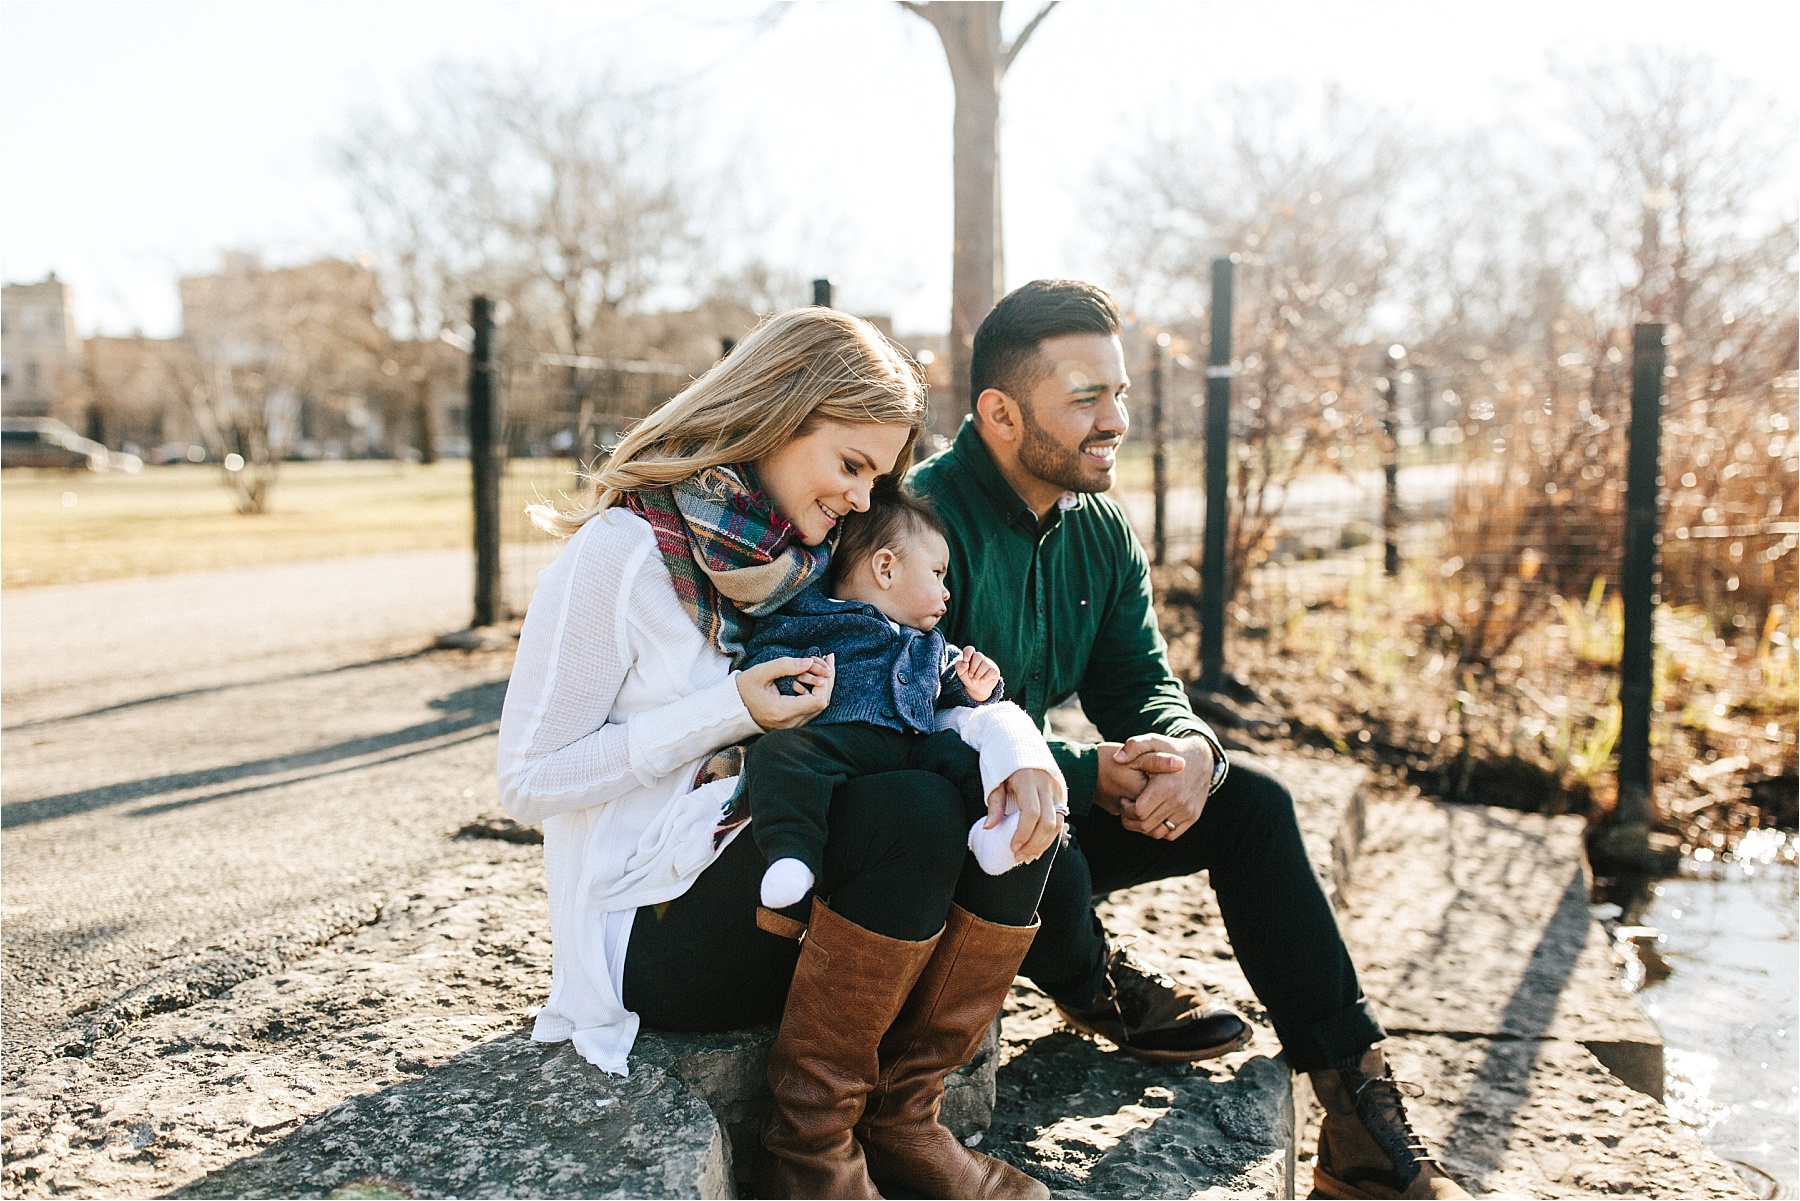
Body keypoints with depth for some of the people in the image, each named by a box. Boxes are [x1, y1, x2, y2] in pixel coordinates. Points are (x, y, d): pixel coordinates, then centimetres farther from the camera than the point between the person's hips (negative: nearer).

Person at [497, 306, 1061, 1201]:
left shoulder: (816, 563, 7)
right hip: (656, 928, -7)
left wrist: (1014, 751, -16)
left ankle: (900, 1116, -6)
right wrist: (727, 713, -21)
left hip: (784, 884, 7)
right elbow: (526, 782, -12)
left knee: (1018, 823, -13)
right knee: (909, 813, -29)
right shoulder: (622, 551, -14)